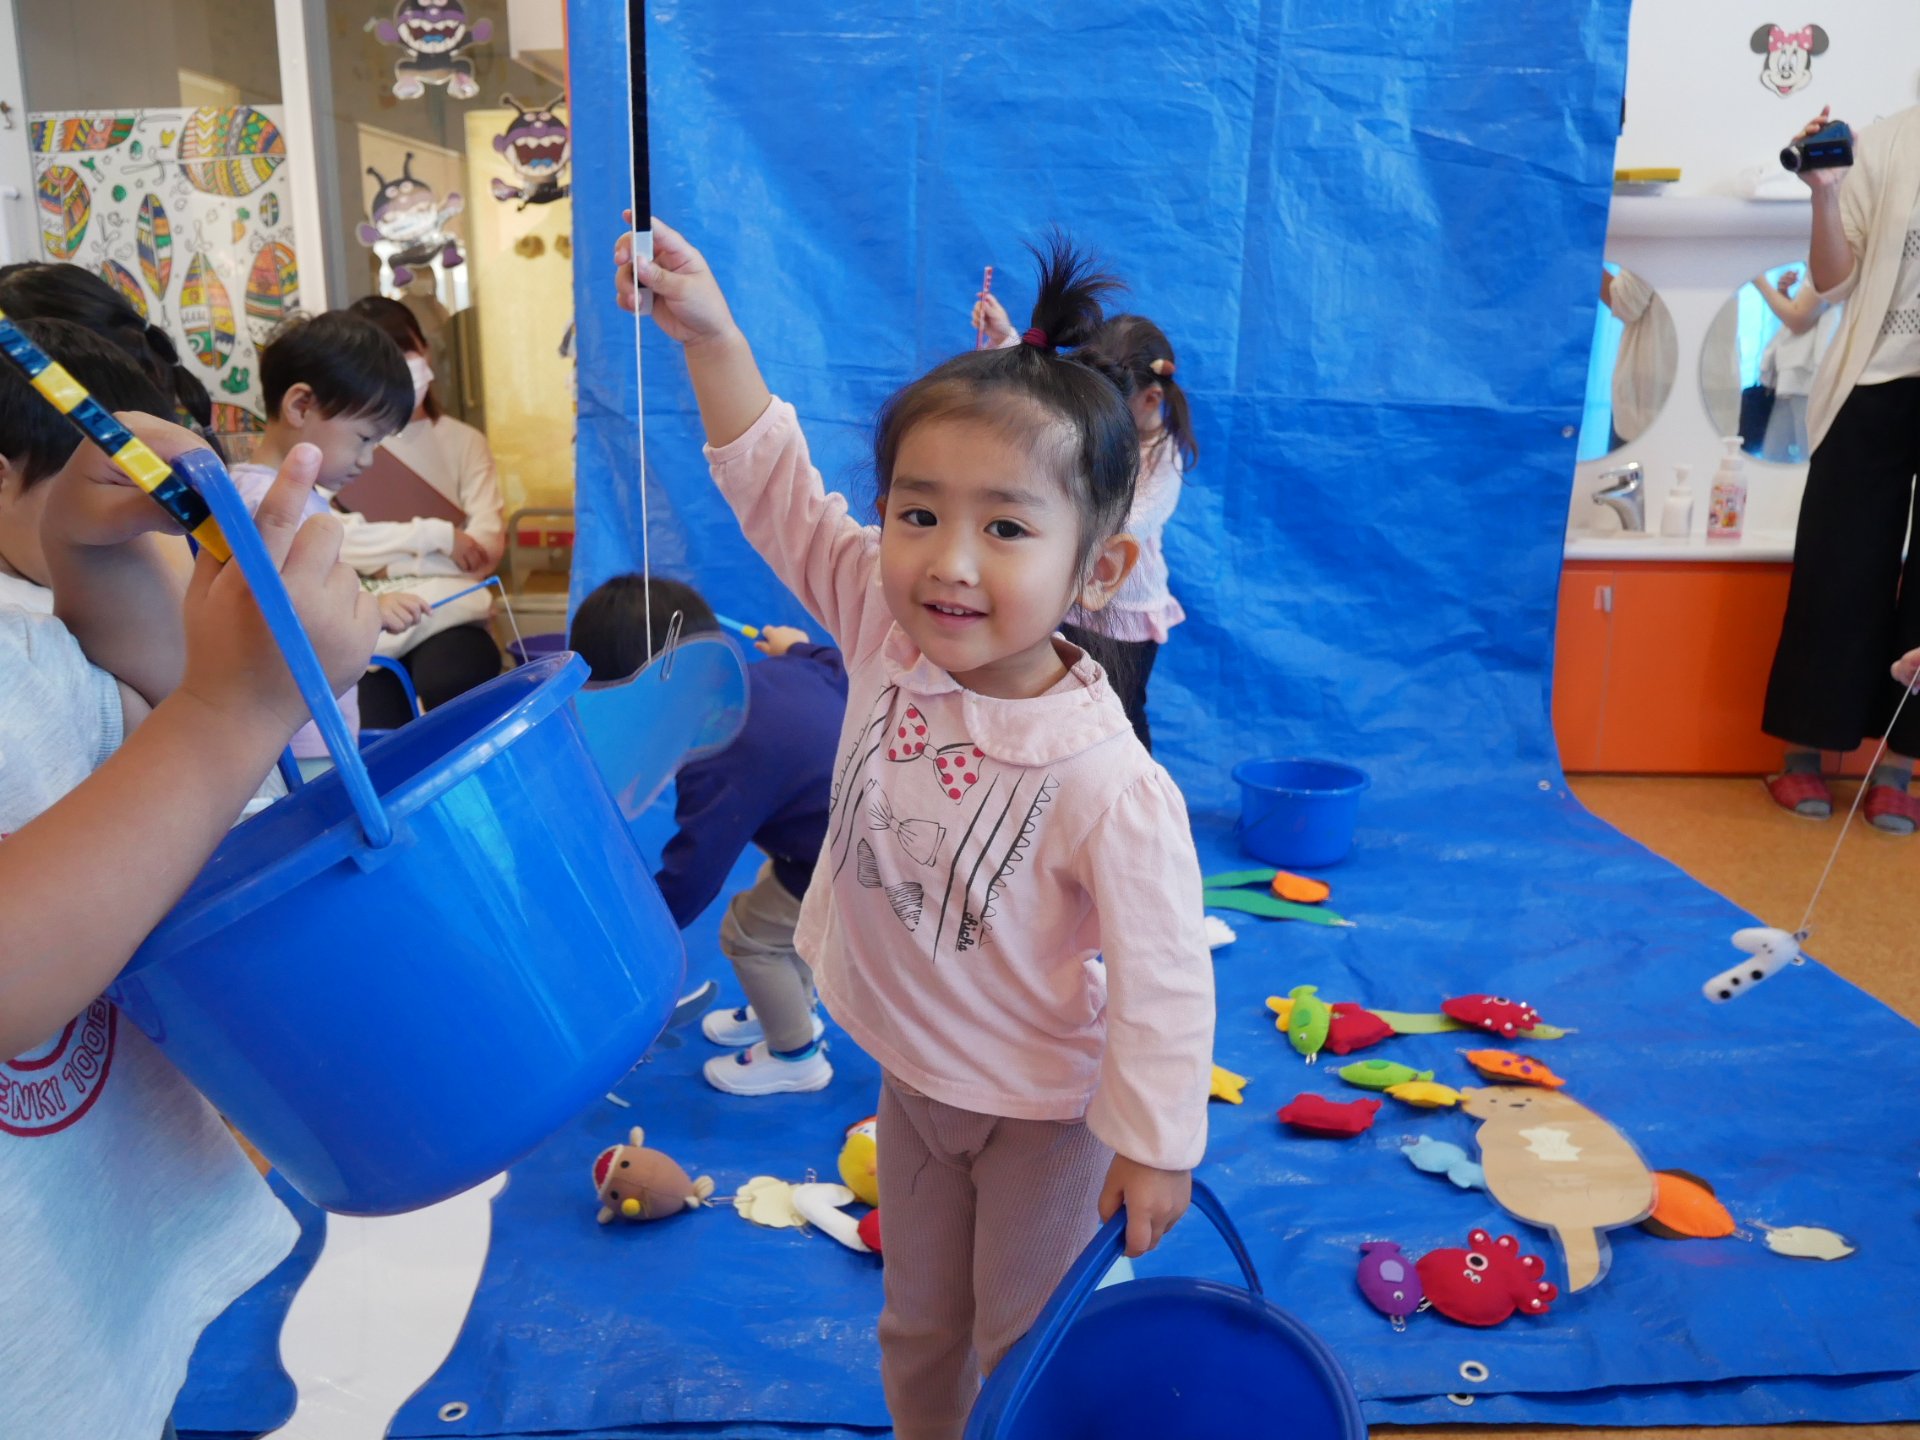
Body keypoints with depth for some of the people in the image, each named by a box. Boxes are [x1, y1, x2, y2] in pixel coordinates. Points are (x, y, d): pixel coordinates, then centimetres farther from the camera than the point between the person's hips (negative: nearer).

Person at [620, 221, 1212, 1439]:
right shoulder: (885, 637, -19)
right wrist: (711, 334, -17)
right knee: (919, 1328, 27)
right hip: (911, 1070, 6)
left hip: (1042, 1108, -5)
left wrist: (1155, 1147, -14)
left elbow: (1162, 979, -25)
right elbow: (780, 492, -10)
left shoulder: (1107, 786, -35)